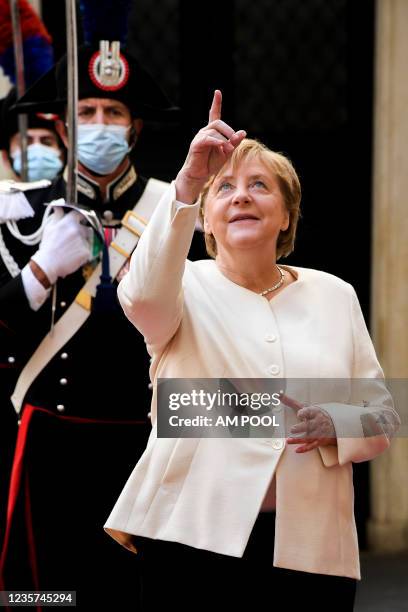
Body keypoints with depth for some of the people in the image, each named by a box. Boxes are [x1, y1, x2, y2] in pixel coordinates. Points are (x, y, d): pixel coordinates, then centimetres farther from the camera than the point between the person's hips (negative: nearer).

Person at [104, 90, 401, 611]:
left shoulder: (334, 295, 12)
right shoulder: (187, 287, 3)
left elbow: (382, 415, 13)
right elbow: (142, 296, -22)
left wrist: (335, 426, -10)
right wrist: (187, 185, -34)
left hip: (311, 546, 3)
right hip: (196, 535, -2)